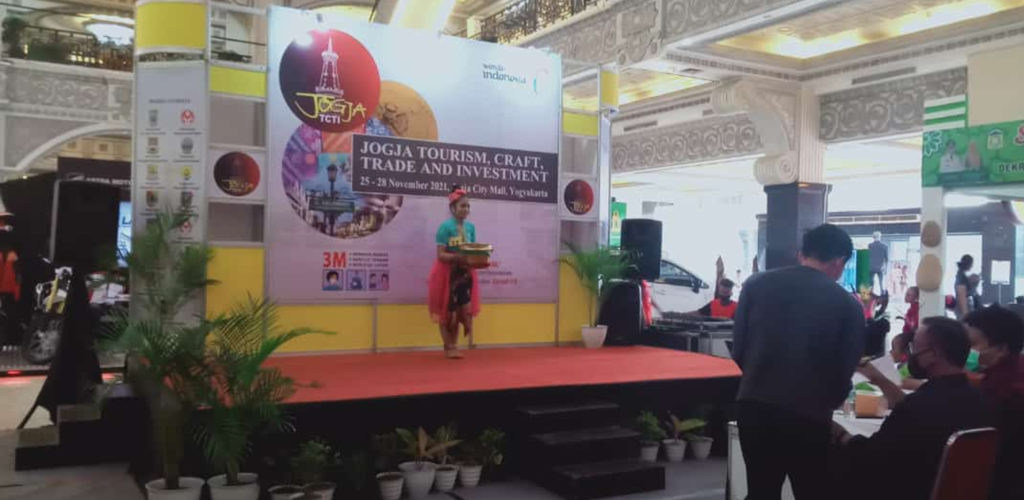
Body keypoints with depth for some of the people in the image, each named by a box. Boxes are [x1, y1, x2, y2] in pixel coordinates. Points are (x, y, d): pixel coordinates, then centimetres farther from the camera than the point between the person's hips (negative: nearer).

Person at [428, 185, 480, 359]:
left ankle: (454, 346, 17)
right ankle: (449, 347, 14)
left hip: (465, 273, 5)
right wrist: (458, 257, -30)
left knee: (464, 309, 4)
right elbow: (441, 255, -15)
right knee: (447, 311, 4)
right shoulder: (445, 226, -12)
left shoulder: (470, 227, 5)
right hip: (448, 273, -5)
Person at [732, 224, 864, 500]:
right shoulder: (848, 305, -3)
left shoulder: (756, 284, 3)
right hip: (808, 416, -2)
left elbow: (738, 351, 3)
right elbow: (845, 370, 0)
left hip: (753, 407, 3)